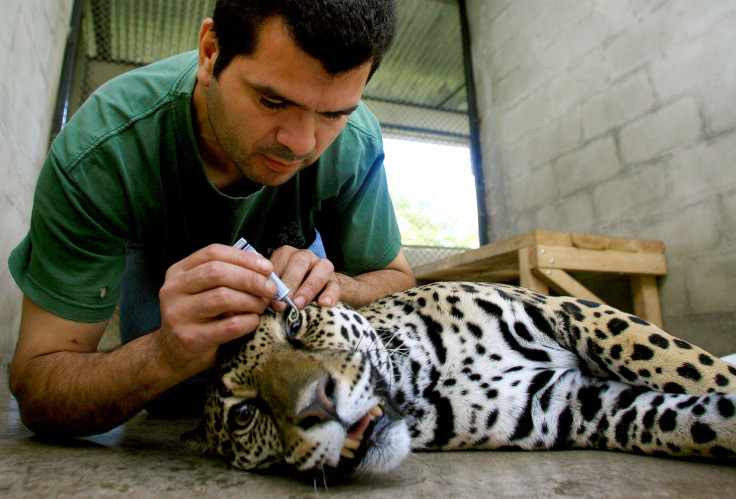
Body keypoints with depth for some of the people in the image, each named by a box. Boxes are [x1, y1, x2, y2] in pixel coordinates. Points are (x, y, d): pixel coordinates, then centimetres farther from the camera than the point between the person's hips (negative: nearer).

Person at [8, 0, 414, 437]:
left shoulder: (356, 144, -33)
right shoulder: (98, 155, -38)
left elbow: (397, 280, -19)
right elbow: (34, 388, -33)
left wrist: (332, 287, -42)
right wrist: (164, 356, -55)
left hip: (287, 250, 2)